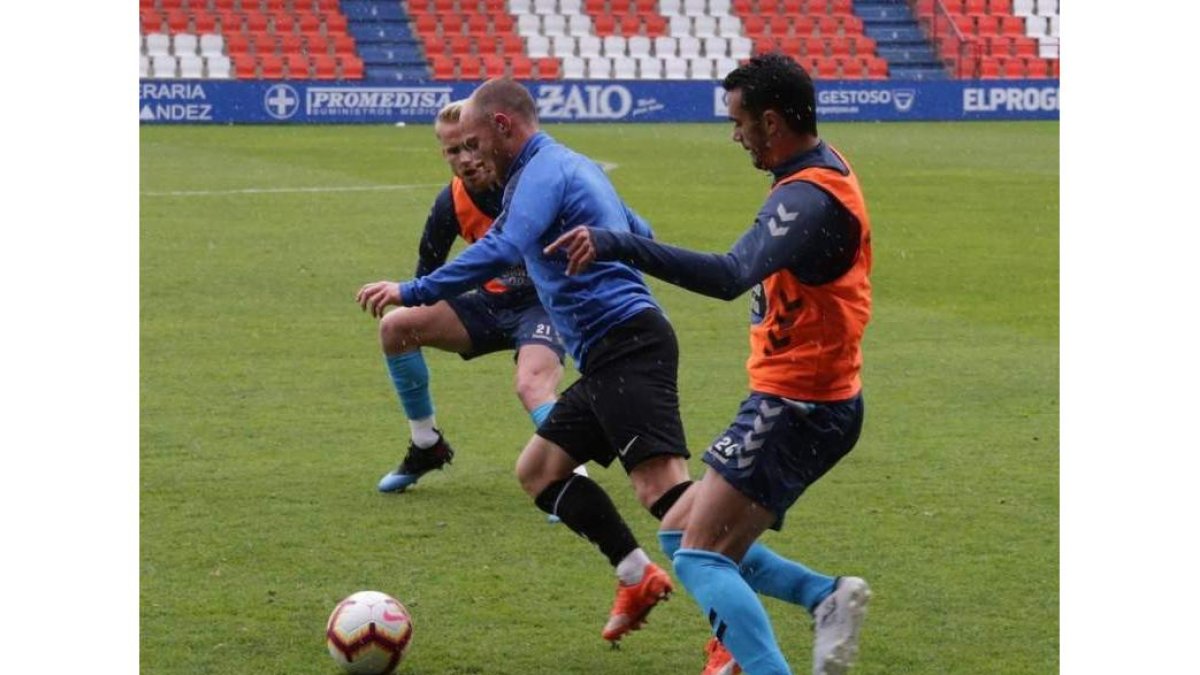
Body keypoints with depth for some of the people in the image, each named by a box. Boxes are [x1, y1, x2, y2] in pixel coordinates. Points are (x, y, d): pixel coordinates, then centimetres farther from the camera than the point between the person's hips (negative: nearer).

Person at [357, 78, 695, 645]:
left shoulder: (543, 171, -8)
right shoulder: (576, 167, 23)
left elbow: (501, 251, -25)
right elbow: (640, 236, 34)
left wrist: (413, 293, -25)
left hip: (627, 348, -11)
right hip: (610, 361, 11)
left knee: (660, 485, -20)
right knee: (538, 470, 13)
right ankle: (638, 578, 9)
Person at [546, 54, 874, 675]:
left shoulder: (806, 199, -23)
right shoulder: (824, 166, 9)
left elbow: (730, 276, -39)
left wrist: (618, 245, -43)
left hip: (793, 408, -10)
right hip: (818, 403, 10)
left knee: (698, 554, -12)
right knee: (683, 533, 14)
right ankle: (827, 597, 6)